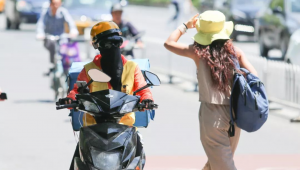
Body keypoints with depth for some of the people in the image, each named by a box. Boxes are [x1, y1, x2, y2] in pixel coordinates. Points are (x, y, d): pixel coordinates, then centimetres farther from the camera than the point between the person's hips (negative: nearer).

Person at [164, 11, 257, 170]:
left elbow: (169, 43, 7)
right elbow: (254, 77, -6)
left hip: (211, 114, -4)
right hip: (234, 114, 4)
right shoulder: (234, 51, 0)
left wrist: (185, 26, 19)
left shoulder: (198, 52, -6)